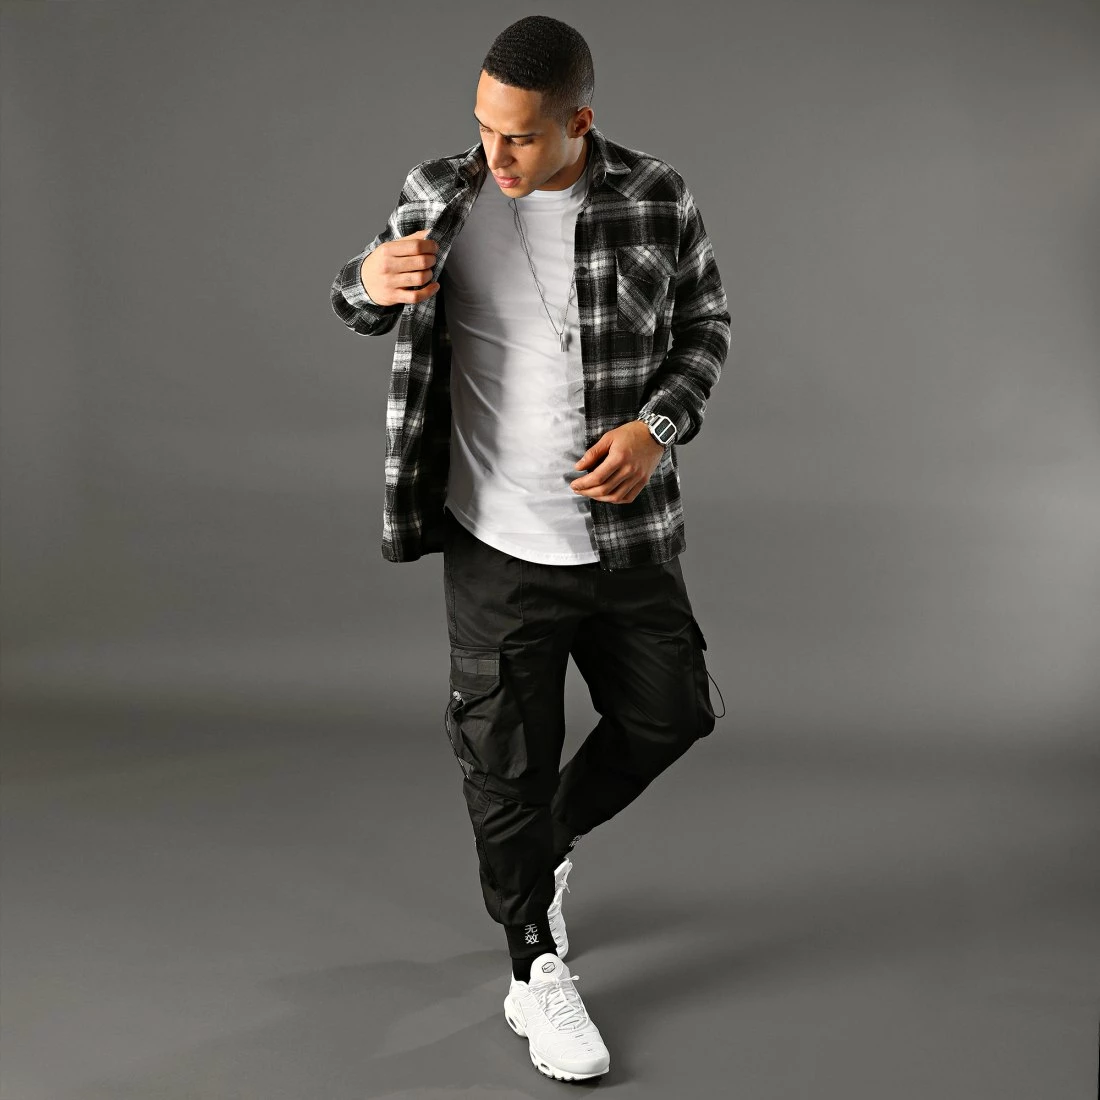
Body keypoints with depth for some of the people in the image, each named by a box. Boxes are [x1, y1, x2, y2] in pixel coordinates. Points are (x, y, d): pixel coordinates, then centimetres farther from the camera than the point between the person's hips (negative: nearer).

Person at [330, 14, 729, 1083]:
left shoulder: (657, 199, -6)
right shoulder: (442, 194, -5)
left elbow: (706, 325, 6)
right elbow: (364, 306, 8)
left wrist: (657, 427, -12)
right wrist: (370, 280, -18)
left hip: (628, 535, 2)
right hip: (497, 542, -1)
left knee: (667, 716, 14)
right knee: (509, 760, 4)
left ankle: (546, 844, 43)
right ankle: (536, 975, 24)